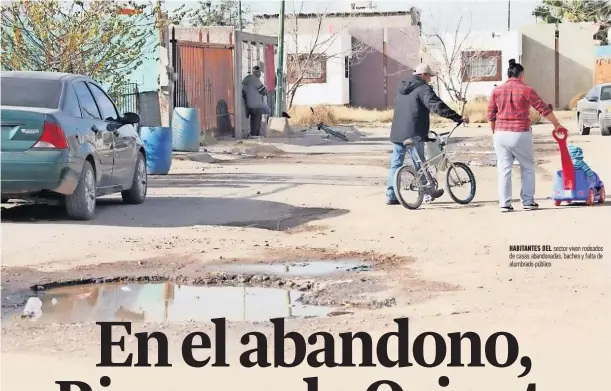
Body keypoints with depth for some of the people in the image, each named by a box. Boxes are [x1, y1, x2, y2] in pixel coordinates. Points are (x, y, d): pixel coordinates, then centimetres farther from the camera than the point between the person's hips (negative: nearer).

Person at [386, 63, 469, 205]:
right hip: (413, 134, -7)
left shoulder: (402, 88, 16)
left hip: (397, 133, 7)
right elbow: (437, 106, -21)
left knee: (395, 164, 8)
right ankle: (428, 192, 12)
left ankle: (391, 196, 6)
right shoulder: (423, 89, -10)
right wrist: (458, 118, -23)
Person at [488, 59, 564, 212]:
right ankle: (528, 202, 12)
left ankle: (504, 203, 1)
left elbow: (491, 115, 7)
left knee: (504, 169, 6)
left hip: (501, 134, 3)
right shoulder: (526, 90, -4)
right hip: (520, 134, -3)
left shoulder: (497, 91, 4)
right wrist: (556, 124, 9)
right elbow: (544, 109, -2)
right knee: (527, 168, 12)